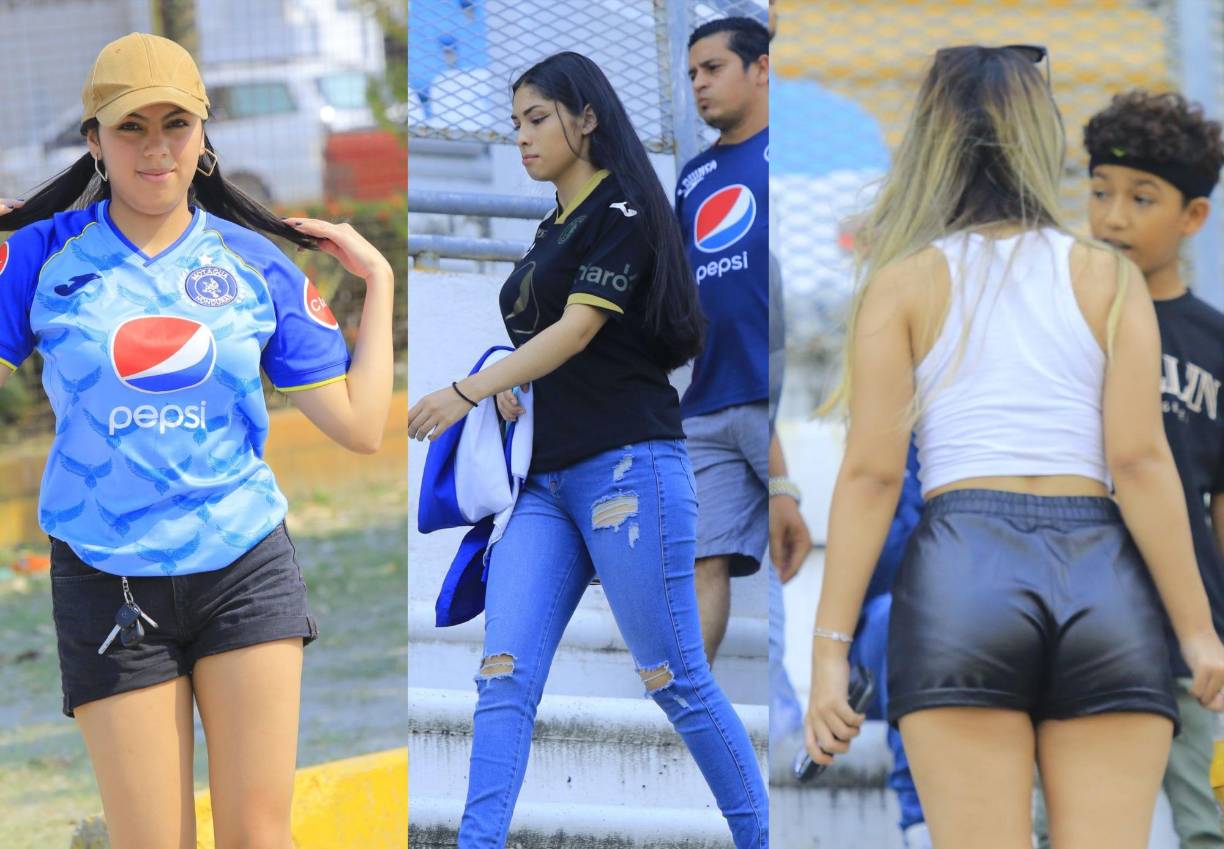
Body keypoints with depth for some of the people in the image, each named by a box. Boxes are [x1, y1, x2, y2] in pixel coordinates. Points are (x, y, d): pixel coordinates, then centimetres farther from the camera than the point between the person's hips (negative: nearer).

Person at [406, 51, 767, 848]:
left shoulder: (622, 211, -4)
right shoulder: (552, 233, 21)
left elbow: (578, 329, -13)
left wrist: (471, 390, -18)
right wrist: (507, 395, 3)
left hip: (628, 468, -8)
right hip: (546, 483, 8)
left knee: (675, 680, -4)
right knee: (504, 679, -8)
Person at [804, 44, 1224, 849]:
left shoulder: (904, 283, 7)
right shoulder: (1108, 278, 8)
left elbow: (871, 475, 0)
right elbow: (1141, 463, 0)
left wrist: (831, 646, 0)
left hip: (961, 568, -1)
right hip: (1105, 584, 1)